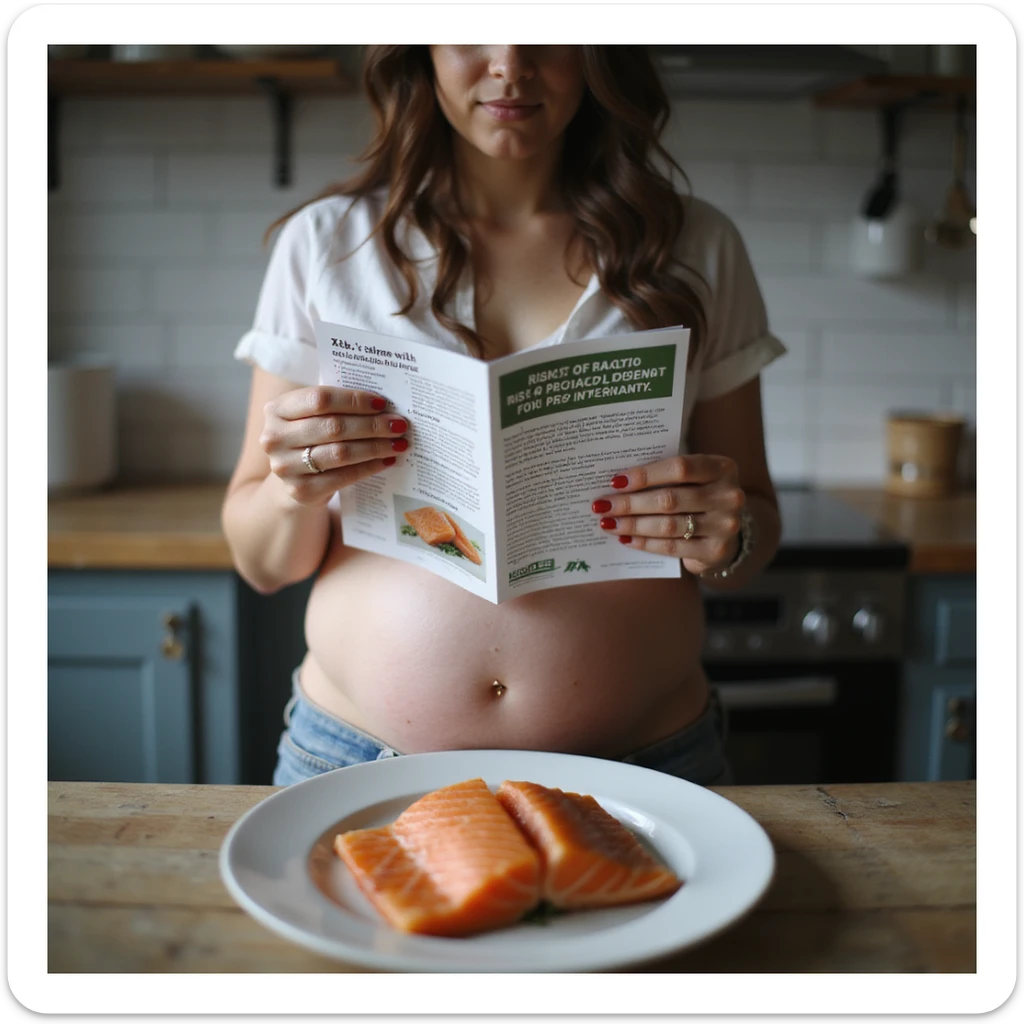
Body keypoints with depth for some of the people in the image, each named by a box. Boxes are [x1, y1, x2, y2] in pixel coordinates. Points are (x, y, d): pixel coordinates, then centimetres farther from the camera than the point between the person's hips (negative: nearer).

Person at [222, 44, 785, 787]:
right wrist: (294, 490, -18)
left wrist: (725, 538, -14)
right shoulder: (324, 242, 0)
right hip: (361, 755, 0)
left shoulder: (696, 248, 2)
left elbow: (754, 534, 8)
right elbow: (263, 564, 3)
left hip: (642, 761, 1)